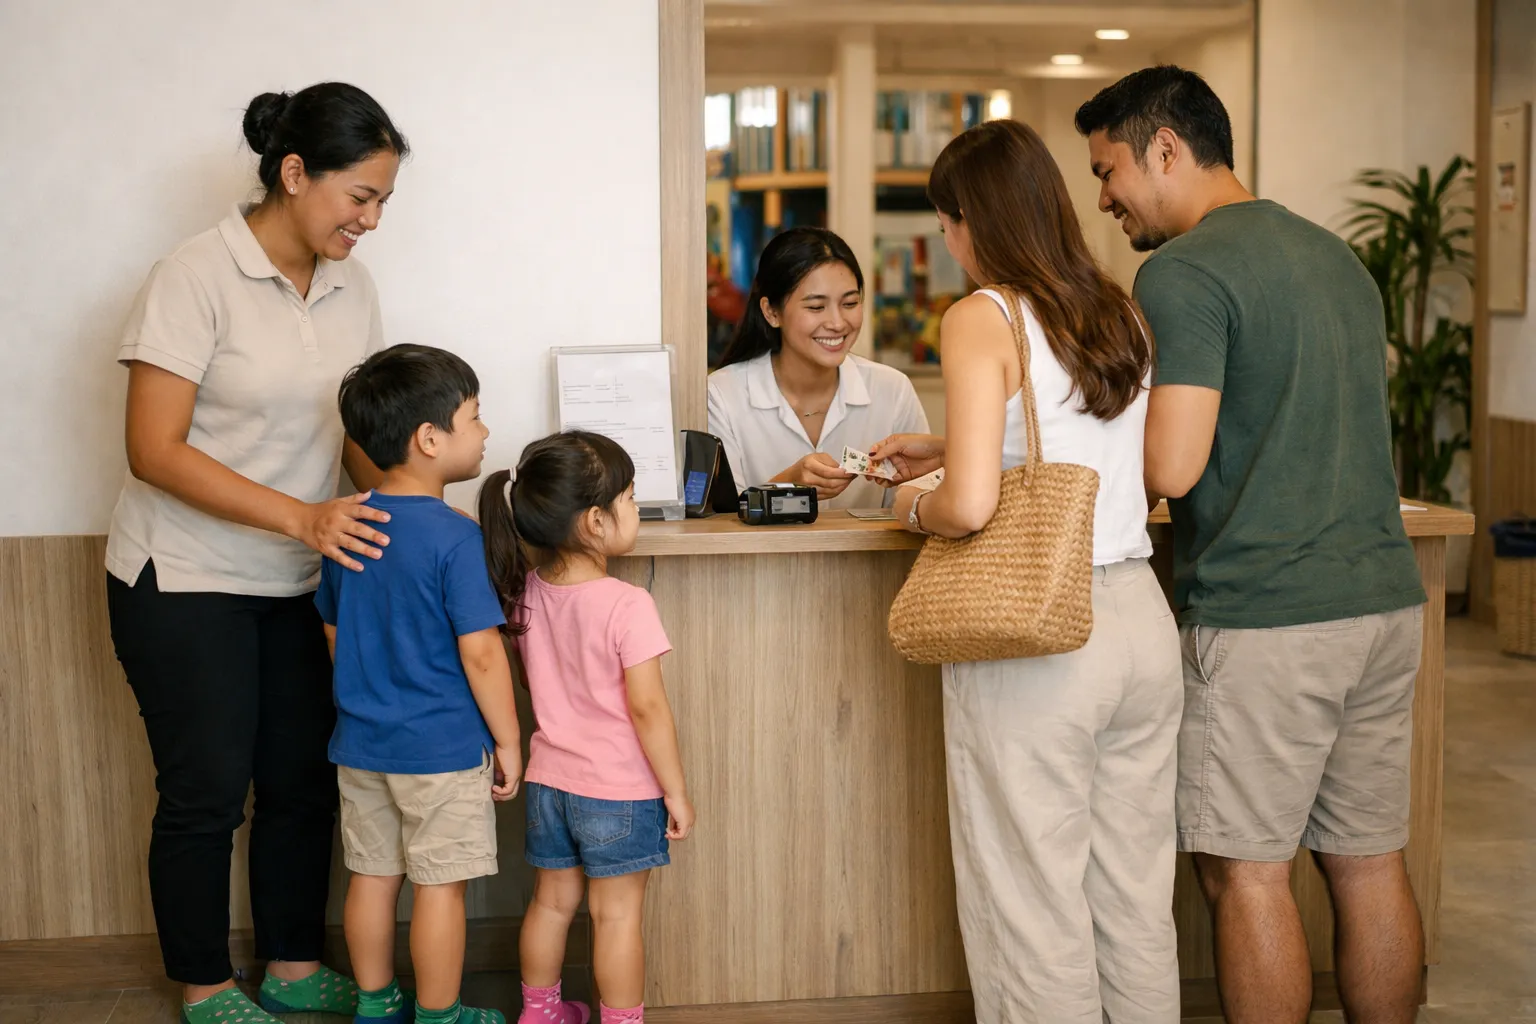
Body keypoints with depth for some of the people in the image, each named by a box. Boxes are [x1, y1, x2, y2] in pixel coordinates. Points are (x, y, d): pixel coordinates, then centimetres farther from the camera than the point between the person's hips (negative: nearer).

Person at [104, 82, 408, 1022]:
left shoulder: (353, 289, 3)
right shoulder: (196, 280, -17)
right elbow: (154, 451, -20)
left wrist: (397, 512, -8)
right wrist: (301, 517, -29)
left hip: (297, 584, 6)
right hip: (186, 583, -6)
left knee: (304, 778, 11)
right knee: (207, 790, 4)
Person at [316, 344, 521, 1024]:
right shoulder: (453, 538, -19)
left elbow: (335, 635, 12)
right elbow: (480, 654, -19)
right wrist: (508, 741, -8)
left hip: (360, 743, 7)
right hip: (443, 749, -7)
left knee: (372, 875, 16)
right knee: (440, 885, 6)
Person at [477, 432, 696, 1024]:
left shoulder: (525, 592, -3)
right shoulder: (627, 605, -23)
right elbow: (646, 708, -20)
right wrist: (676, 793, -11)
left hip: (549, 780, 6)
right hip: (620, 790, -6)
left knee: (552, 902, 20)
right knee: (616, 914, 7)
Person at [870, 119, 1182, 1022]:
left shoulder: (982, 320, -11)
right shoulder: (1123, 314, 8)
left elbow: (972, 505, -21)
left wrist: (917, 505, 0)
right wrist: (945, 452, 28)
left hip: (1035, 641, -7)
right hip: (1141, 619, 7)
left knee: (1035, 914, 6)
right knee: (1139, 905, 16)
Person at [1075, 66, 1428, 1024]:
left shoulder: (1183, 273, -10)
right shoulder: (1337, 255, 16)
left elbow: (1172, 468, -18)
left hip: (1264, 620, -8)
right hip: (1385, 596, 8)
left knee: (1248, 871, 1)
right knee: (1370, 862, 13)